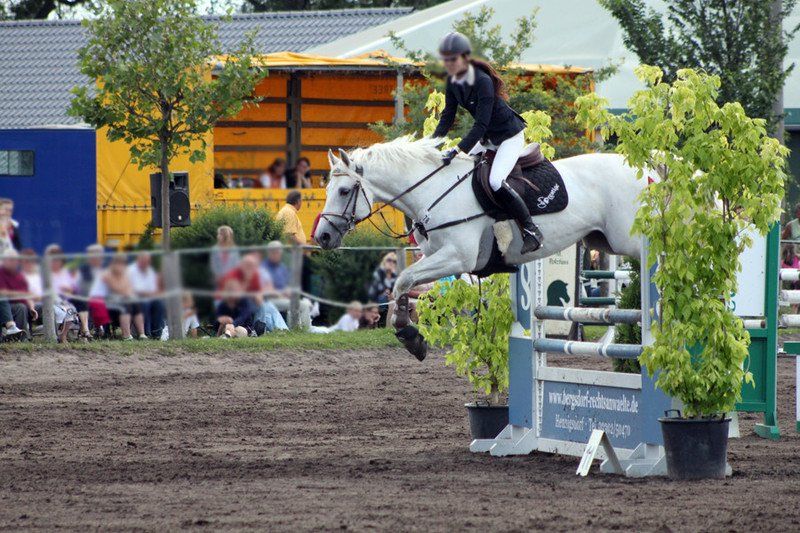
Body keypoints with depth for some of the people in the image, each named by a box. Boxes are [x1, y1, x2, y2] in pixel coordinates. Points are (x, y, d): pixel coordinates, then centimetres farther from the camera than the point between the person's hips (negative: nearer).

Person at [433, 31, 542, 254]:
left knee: (496, 181, -26)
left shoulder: (483, 81, -29)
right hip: (487, 137, 9)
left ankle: (531, 230, -16)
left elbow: (481, 125, -33)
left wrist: (458, 151, -40)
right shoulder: (453, 81, -5)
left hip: (510, 135, -9)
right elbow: (447, 117, -1)